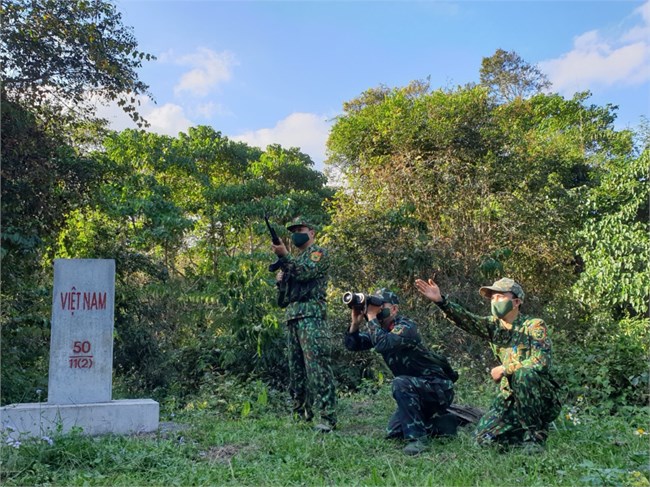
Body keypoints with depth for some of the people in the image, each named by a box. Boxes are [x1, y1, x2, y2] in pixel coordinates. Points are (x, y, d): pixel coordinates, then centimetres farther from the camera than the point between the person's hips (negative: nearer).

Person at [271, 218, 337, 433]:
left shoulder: (319, 252, 4)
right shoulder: (294, 259, 27)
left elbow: (305, 272, -15)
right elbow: (285, 297, 25)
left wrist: (283, 255, -18)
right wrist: (281, 281, 6)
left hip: (311, 315, -9)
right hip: (292, 316, 9)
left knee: (317, 366, -14)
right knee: (296, 368, 10)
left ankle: (328, 417, -14)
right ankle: (301, 413, 18)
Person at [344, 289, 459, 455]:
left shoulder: (406, 327, -23)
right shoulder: (381, 329, 3)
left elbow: (382, 345, -41)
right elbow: (352, 345, -2)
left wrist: (371, 317, -30)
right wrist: (356, 322, -18)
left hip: (438, 387, -9)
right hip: (418, 393, 9)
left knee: (400, 384, -34)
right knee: (392, 433, 10)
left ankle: (416, 437, -20)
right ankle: (444, 422, 20)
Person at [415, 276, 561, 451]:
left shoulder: (534, 326, -10)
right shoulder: (494, 326, 3)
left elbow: (541, 361, -24)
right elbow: (467, 320, -16)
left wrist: (504, 369, -17)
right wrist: (440, 301, -33)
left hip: (540, 396, -4)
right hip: (510, 395, 5)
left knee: (523, 374, -35)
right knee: (484, 438, -10)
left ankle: (535, 435, -17)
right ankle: (525, 432, 15)